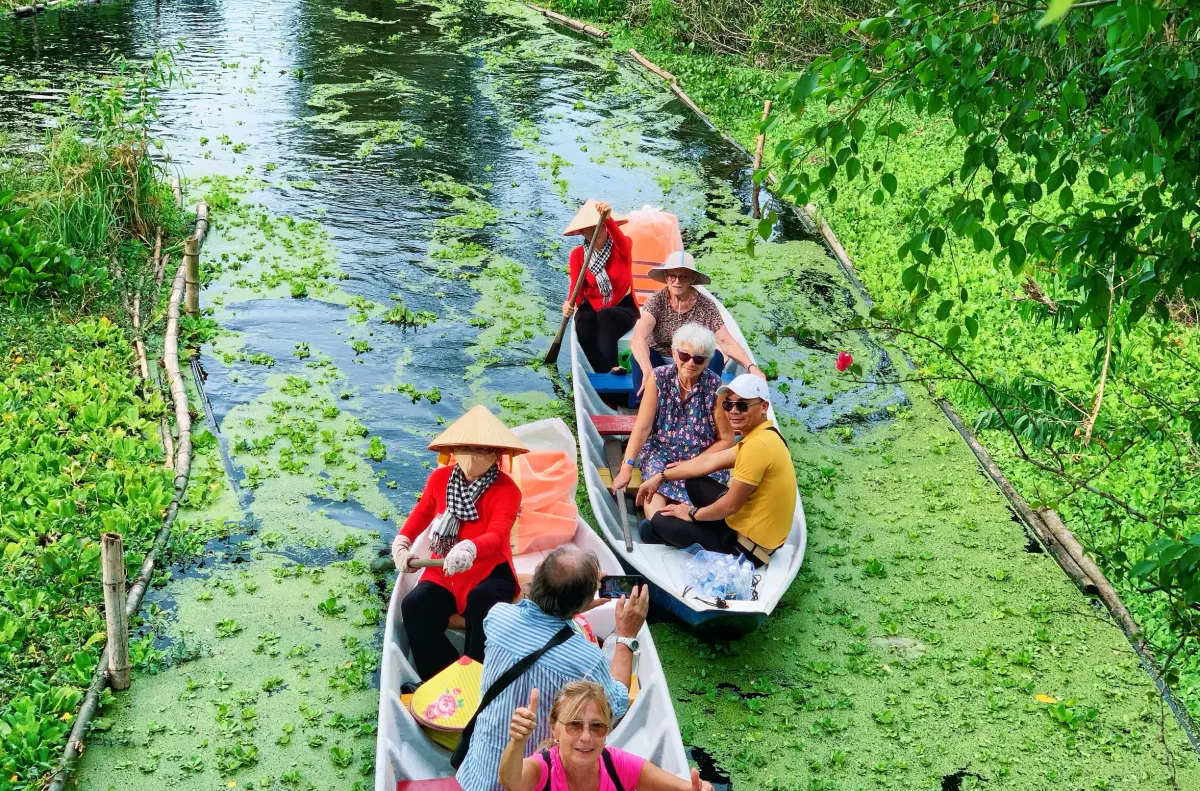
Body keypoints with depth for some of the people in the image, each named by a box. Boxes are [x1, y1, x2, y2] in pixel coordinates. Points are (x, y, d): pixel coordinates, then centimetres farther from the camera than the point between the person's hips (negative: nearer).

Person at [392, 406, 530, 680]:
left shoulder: (506, 489, -16)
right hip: (443, 572, 4)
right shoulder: (440, 478, 0)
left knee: (480, 603, -36)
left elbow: (496, 536, -33)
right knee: (415, 606, -23)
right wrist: (402, 542, 6)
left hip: (488, 572, -4)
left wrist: (469, 549, -55)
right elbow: (422, 513, 22)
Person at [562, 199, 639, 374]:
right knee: (583, 321, -34)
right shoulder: (577, 254, -3)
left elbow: (620, 241, -36)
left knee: (605, 316, -37)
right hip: (592, 307, 2)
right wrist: (569, 303, -34)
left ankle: (610, 370, -43)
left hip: (622, 308, -2)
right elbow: (576, 288, -10)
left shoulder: (624, 246, -9)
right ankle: (606, 373, -35)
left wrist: (608, 218, -57)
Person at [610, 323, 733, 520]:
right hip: (661, 453, 1)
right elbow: (642, 427, -7)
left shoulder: (716, 388, -11)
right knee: (654, 489, -31)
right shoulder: (660, 378, -7)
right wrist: (627, 467, -15)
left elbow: (726, 440, -3)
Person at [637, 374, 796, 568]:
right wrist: (661, 477, 14)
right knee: (694, 482, 18)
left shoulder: (758, 445, -27)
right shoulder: (762, 436, 5)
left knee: (660, 523, -3)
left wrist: (693, 514, -4)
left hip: (748, 546, -10)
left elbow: (731, 505, -22)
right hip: (754, 527, 10)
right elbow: (709, 461, 13)